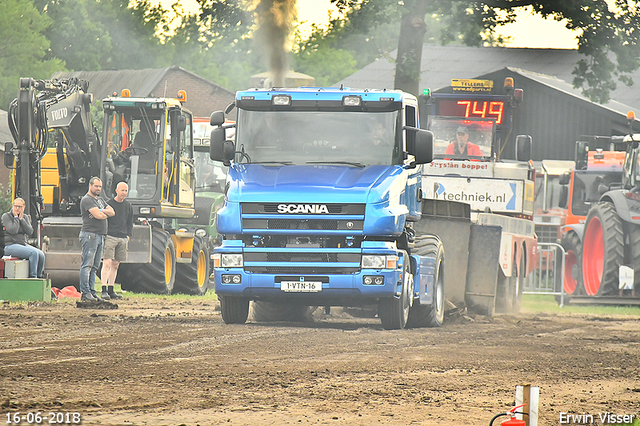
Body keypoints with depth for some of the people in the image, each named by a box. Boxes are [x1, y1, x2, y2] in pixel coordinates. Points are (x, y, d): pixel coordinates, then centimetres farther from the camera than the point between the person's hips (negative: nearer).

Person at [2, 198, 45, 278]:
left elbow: (30, 232, -2)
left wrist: (21, 219, -6)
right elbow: (13, 230, -19)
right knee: (34, 253, -27)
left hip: (23, 244, 7)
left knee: (41, 254, -16)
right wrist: (16, 218, -8)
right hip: (10, 245, -7)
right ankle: (32, 276, -23)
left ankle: (39, 276, -6)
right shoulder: (6, 216, -3)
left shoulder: (25, 217, 13)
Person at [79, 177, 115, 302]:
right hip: (90, 234, -9)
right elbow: (99, 215, -18)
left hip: (100, 236, 9)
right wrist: (105, 214, 3)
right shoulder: (87, 200, -7)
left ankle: (92, 292, 10)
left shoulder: (100, 200, 22)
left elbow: (112, 212, 11)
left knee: (94, 267, 9)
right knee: (87, 265, -11)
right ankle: (85, 293, -13)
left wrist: (101, 212, -7)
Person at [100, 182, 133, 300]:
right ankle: (104, 290, -15)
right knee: (107, 263, -12)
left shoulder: (128, 206, 15)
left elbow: (130, 223, 22)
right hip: (110, 237, -6)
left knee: (115, 265, 9)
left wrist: (128, 236, 10)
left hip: (123, 239, 6)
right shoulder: (109, 204, -2)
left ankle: (111, 290, 14)